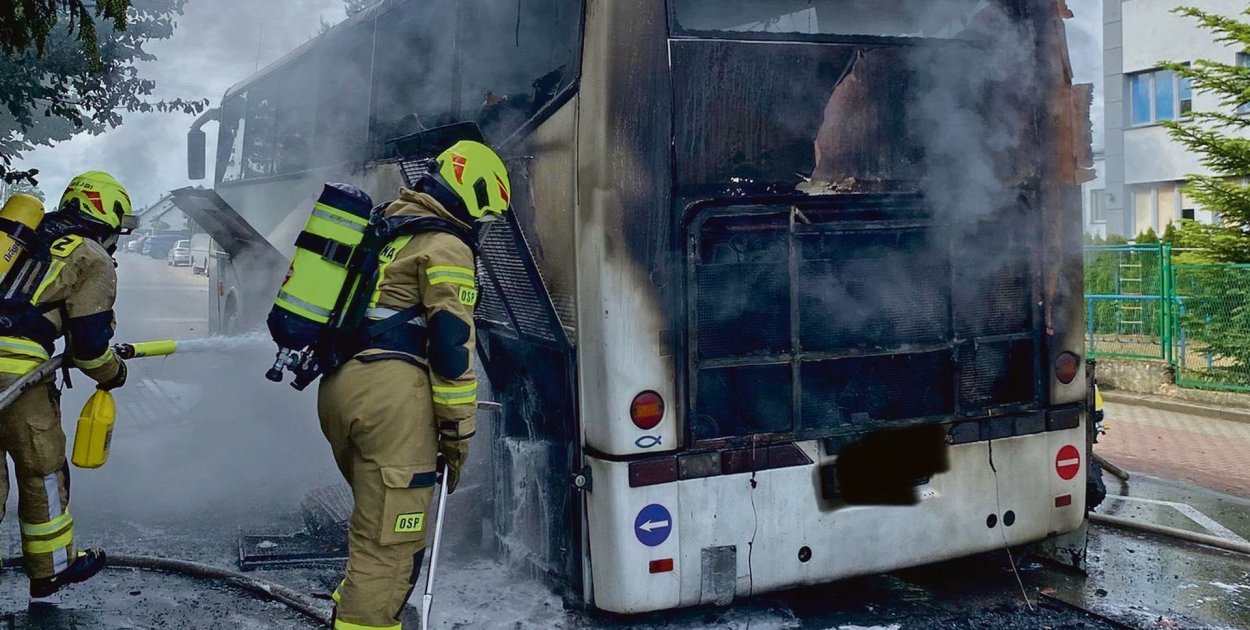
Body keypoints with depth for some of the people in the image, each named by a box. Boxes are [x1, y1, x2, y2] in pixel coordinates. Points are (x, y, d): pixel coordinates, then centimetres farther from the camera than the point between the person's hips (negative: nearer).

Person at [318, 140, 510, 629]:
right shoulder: (446, 245, -5)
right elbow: (452, 345, -10)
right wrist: (459, 430, -6)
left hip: (336, 386, 9)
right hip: (389, 393, -9)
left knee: (374, 523, 24)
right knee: (390, 541, -4)